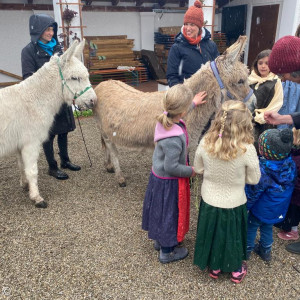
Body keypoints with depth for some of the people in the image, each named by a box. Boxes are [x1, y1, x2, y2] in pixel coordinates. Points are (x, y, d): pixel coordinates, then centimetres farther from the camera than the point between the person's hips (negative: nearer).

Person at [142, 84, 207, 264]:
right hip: (169, 182, -9)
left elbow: (178, 112, 15)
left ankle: (160, 240, 50)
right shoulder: (175, 138, -36)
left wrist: (193, 102, 29)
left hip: (157, 176, 9)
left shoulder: (165, 118, -10)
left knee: (162, 210, 26)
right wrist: (191, 171, -14)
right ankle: (167, 252, 34)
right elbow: (171, 167, -30)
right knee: (170, 213, 12)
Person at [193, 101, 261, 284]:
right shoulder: (247, 149, -27)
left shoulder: (205, 143, -19)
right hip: (234, 203, -2)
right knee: (234, 236, 23)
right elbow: (254, 179, -12)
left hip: (209, 200, 2)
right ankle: (237, 271, 46)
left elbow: (198, 169, -3)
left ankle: (214, 268, 46)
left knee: (212, 233, 24)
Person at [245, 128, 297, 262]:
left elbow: (252, 193, -23)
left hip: (262, 209, -6)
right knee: (268, 227, 26)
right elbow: (292, 184, 3)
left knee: (251, 226, 17)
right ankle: (265, 251, 44)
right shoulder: (290, 164, -15)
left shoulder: (262, 170, -34)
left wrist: (245, 206, -6)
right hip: (279, 209, 6)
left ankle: (247, 249, 35)